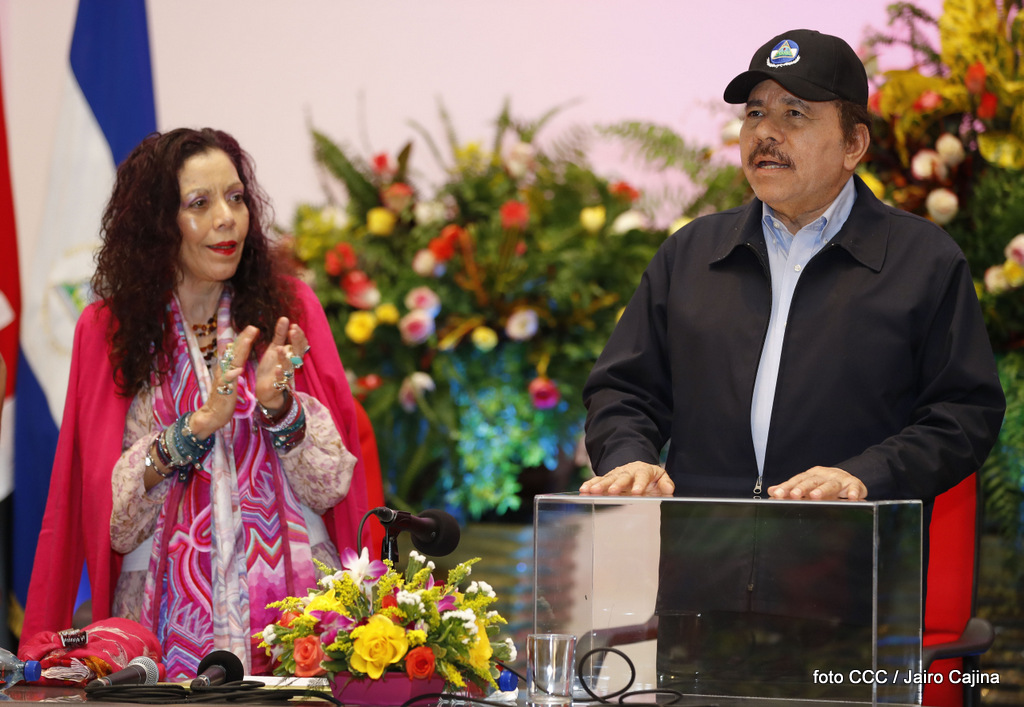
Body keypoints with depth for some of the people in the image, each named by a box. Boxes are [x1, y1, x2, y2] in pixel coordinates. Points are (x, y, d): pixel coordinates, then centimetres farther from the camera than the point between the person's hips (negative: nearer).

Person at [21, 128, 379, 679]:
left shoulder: (287, 307, 8)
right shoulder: (107, 330, 6)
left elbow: (333, 483, 3)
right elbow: (113, 520, 0)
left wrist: (280, 408, -15)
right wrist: (192, 430, -14)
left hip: (294, 616, 1)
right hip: (170, 626, 0)